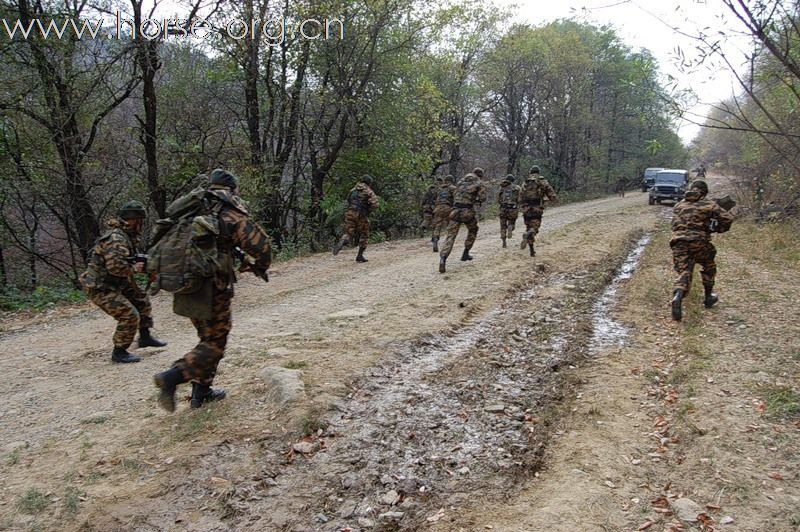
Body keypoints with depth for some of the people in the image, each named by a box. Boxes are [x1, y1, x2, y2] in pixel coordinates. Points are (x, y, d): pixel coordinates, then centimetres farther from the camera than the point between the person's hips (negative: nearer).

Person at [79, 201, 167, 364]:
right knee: (129, 315, -14)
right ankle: (119, 352, 0)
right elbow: (115, 266, -36)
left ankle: (145, 337, 31)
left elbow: (131, 259, 16)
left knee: (142, 301, 18)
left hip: (115, 283, 10)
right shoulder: (116, 238, -25)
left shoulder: (127, 236, 7)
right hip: (99, 287, -10)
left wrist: (145, 264, -2)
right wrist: (134, 268, -19)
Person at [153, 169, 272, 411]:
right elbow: (259, 243, -15)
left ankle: (201, 392, 23)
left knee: (208, 337, 21)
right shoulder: (230, 213, -7)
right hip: (212, 288, -7)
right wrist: (260, 267, 4)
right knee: (215, 344, 3)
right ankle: (171, 377, -14)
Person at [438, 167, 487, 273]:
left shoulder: (461, 181, 18)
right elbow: (482, 198, -4)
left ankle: (443, 258, -24)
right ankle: (465, 253, 26)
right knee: (473, 231, 27)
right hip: (468, 211, -3)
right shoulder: (478, 183, 3)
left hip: (455, 210, 3)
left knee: (451, 236, -3)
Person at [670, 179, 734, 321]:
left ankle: (677, 297, -32)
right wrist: (718, 229, 15)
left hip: (678, 243, 2)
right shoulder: (708, 204, 5)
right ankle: (708, 297, 32)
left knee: (684, 273, -3)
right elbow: (728, 218, -2)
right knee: (708, 266, 25)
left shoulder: (678, 206, 18)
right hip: (698, 242, -2)